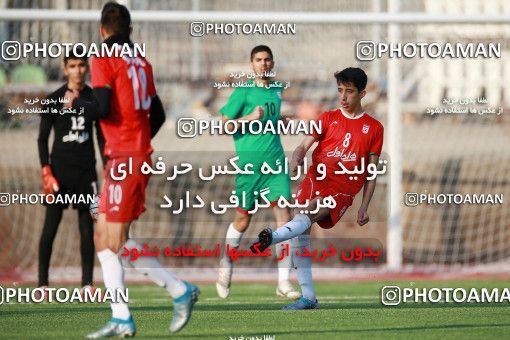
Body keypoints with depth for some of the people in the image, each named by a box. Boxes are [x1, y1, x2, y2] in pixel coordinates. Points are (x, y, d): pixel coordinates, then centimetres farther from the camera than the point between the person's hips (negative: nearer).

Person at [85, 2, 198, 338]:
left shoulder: (103, 60, -8)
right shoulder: (142, 62, 14)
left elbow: (102, 107, -18)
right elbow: (158, 114, 16)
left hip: (123, 158, -8)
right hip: (141, 154, 8)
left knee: (118, 241, -6)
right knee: (103, 237, 10)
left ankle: (180, 290, -6)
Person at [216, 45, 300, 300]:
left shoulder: (277, 91, 14)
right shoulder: (243, 92, -4)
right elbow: (223, 125, -6)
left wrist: (281, 121, 16)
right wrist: (250, 118, -16)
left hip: (275, 163, 4)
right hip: (249, 163, -4)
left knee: (284, 217, -9)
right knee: (242, 221, 7)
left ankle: (284, 282, -9)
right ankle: (226, 267, 34)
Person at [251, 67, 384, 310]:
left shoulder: (374, 128, 10)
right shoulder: (328, 119, 14)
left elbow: (372, 172, 12)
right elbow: (304, 146, 2)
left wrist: (364, 207, 6)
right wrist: (293, 164, -21)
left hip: (342, 190, -3)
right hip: (315, 179, 3)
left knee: (307, 214, -30)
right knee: (301, 232, -13)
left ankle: (270, 237, -59)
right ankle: (308, 297, -10)